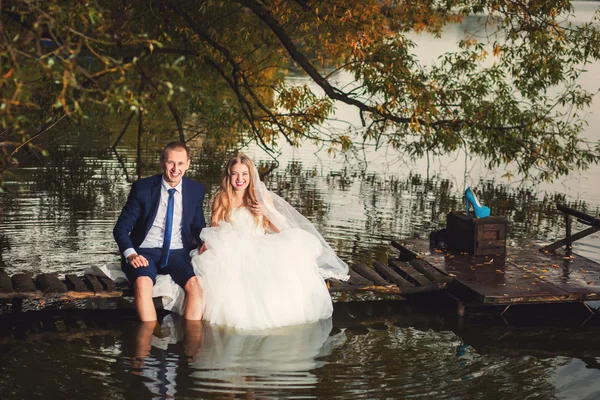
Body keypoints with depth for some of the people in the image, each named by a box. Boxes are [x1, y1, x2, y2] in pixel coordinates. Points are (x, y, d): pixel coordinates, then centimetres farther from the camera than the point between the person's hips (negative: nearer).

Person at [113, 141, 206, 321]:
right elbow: (121, 228, -1)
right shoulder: (142, 188, -2)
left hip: (178, 253, 2)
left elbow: (198, 227, 16)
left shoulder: (196, 190, 5)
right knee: (143, 283, -35)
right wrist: (130, 254, -20)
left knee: (196, 285, -30)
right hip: (145, 252, -1)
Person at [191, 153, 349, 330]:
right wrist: (206, 245, -14)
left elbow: (281, 229, 12)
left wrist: (266, 212, -6)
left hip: (261, 252, 1)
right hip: (232, 254, -1)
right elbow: (214, 229, 9)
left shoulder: (261, 196, 12)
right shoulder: (221, 199, 10)